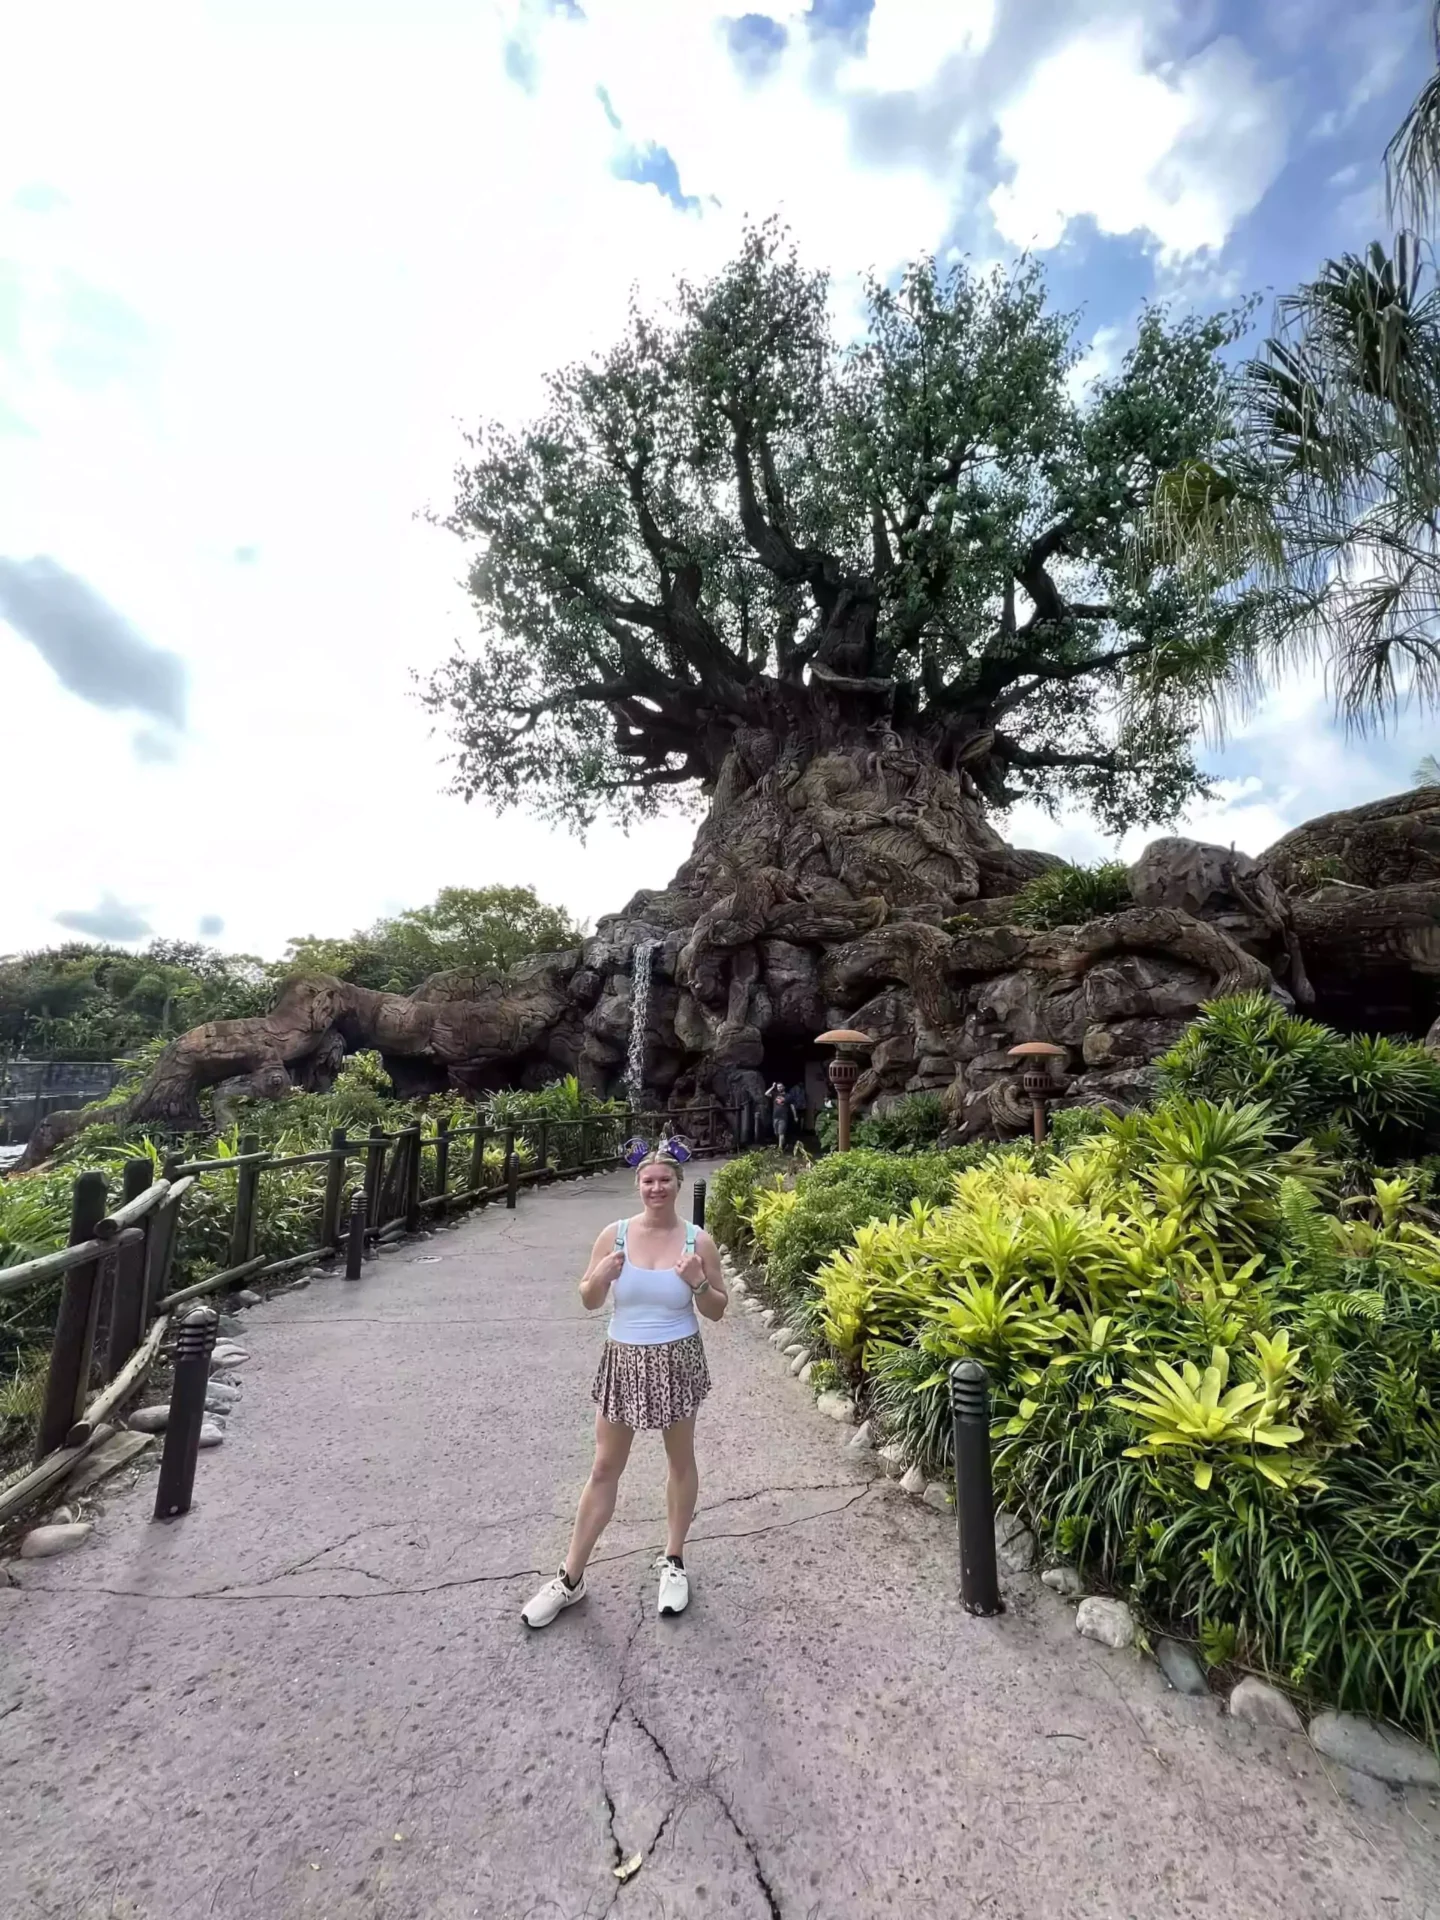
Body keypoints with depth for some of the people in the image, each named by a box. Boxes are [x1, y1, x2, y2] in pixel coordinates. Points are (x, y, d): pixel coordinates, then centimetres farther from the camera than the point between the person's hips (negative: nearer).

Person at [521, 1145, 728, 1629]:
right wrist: (602, 1277, -22)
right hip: (624, 1361, 1)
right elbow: (589, 1301, 0)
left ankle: (673, 1560, 41)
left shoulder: (698, 1241, -12)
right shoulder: (614, 1235, -9)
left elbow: (718, 1310, -4)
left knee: (681, 1461, 18)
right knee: (604, 1468, 12)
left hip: (677, 1362, -1)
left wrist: (698, 1283, -24)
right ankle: (571, 1578, 30)